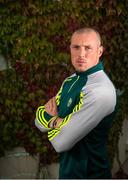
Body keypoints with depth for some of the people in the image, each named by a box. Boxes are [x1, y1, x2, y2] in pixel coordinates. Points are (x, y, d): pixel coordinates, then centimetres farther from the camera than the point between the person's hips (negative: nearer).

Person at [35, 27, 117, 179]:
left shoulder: (101, 91, -27)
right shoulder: (71, 80, 2)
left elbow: (60, 143, -25)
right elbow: (39, 122, 1)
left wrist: (52, 119, -6)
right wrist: (57, 120, -20)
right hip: (67, 166, 8)